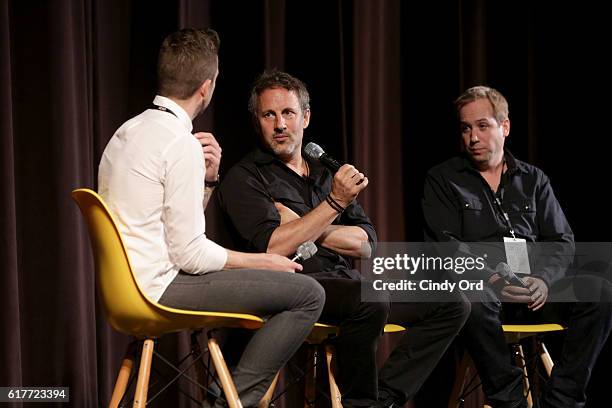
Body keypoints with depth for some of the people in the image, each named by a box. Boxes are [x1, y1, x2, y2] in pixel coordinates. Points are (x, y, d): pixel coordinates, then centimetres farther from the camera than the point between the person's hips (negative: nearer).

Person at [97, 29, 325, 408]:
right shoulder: (181, 145, -18)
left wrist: (208, 177, 2)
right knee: (308, 294, -10)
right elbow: (190, 253, -18)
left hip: (126, 282, 10)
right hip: (159, 288, -10)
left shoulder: (128, 131, 11)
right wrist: (261, 261, -4)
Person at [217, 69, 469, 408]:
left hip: (346, 282, 7)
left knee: (453, 304, -4)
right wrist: (334, 203, -13)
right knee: (370, 301, -36)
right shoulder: (244, 178, 4)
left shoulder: (325, 174, 23)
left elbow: (366, 245, 11)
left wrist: (307, 229, -4)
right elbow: (272, 247, -13)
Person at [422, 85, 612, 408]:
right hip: (479, 285, -3)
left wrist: (544, 279, -12)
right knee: (473, 301, -39)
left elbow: (561, 241, 11)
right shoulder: (442, 180, 9)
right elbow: (447, 245, -4)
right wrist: (491, 279, -22)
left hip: (534, 287, 4)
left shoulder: (533, 179, 18)